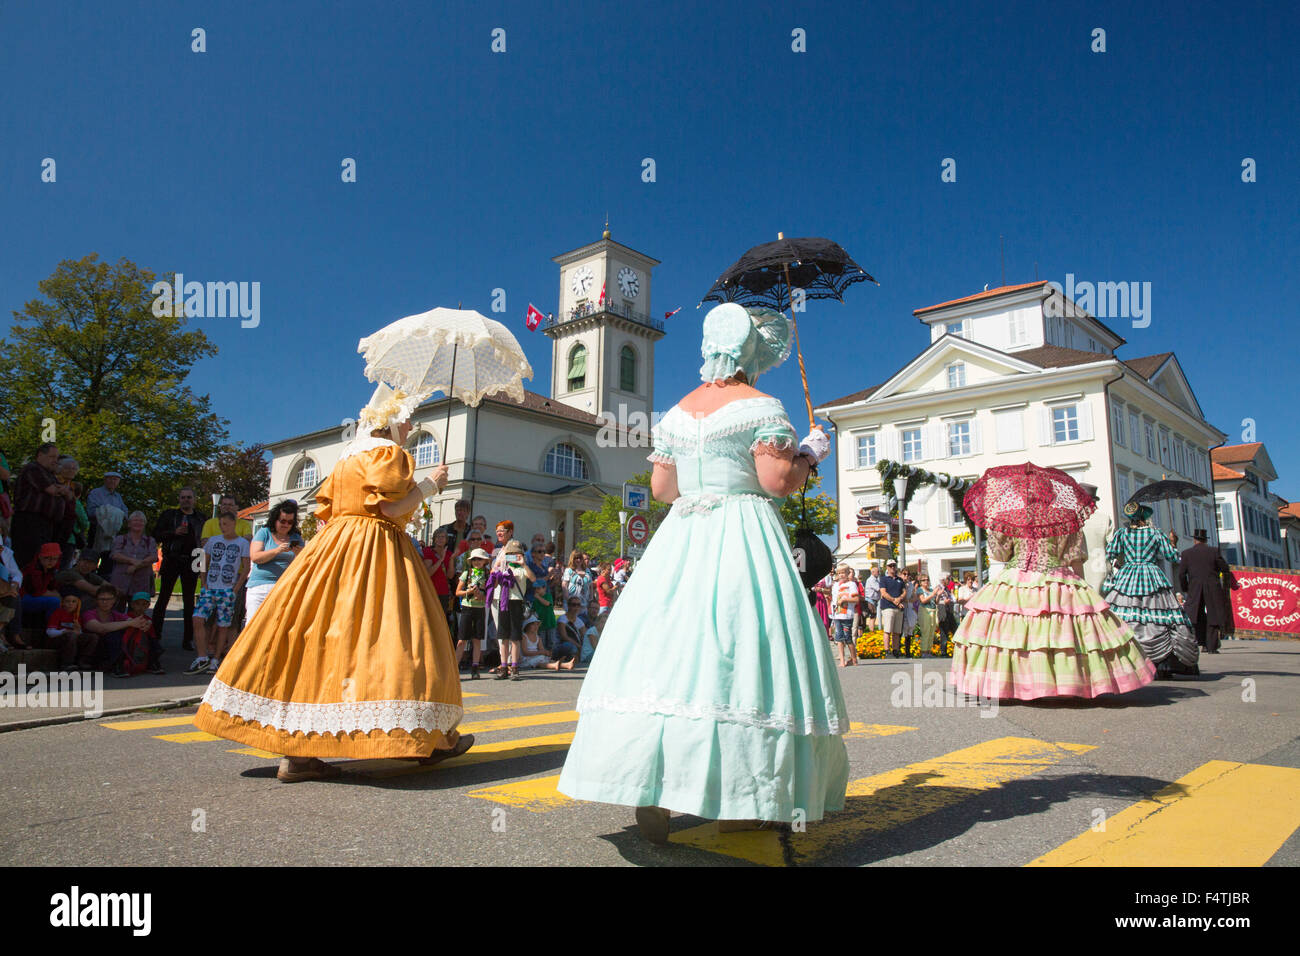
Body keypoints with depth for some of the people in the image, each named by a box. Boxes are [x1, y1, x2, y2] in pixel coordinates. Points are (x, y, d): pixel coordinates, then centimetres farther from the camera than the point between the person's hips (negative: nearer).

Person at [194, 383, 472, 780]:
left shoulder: (349, 454, 20)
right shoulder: (387, 452, -7)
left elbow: (328, 507, 20)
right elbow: (390, 507, -18)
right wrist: (429, 483, -6)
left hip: (335, 548, 9)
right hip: (374, 554, -9)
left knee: (315, 638, 3)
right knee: (387, 634, -6)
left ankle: (296, 750, 3)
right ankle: (431, 737, 2)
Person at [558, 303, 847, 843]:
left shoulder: (677, 412, 13)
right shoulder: (760, 406, -3)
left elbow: (660, 487, 14)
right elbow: (777, 481, -12)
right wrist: (809, 458, 7)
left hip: (680, 540, 5)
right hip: (745, 540, -5)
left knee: (668, 646, 2)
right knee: (738, 649, -3)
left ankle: (649, 788, 0)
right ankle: (741, 802, 1)